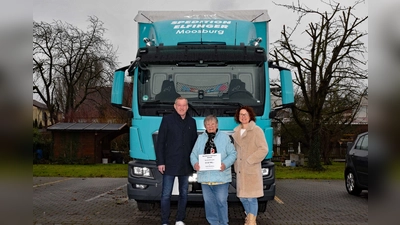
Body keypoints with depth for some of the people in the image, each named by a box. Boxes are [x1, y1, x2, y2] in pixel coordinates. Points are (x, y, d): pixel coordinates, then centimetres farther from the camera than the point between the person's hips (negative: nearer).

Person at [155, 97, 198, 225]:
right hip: (170, 164, -4)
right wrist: (160, 162, -9)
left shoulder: (192, 122, 9)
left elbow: (194, 143, 12)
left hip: (186, 165, 4)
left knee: (184, 194, 10)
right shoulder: (167, 120, -1)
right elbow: (160, 143, -3)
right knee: (166, 194, -1)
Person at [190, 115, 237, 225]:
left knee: (221, 201, 2)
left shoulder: (225, 137, 3)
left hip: (221, 177, -3)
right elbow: (193, 154, 8)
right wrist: (195, 163, -12)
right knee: (209, 202, 9)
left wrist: (225, 164, -18)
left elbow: (232, 154, -1)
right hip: (205, 177, 3)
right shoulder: (200, 138, 12)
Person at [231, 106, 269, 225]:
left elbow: (264, 149, -12)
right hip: (240, 170, 6)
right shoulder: (236, 132, 13)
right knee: (242, 197, 11)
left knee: (251, 197, -3)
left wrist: (249, 161, -15)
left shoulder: (256, 130, -6)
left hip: (252, 170, -6)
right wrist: (236, 164, 7)